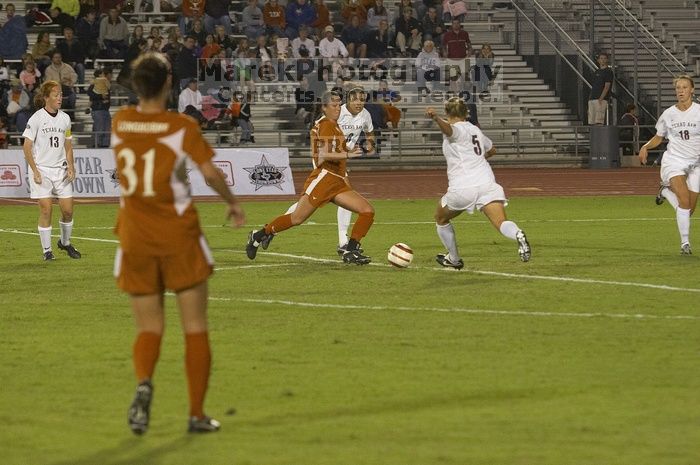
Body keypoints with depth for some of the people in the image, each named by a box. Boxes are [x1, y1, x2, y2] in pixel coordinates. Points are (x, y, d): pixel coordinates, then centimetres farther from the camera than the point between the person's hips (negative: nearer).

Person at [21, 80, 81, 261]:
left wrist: (70, 167, 2)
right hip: (42, 170, -4)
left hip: (61, 170, 4)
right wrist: (35, 171, -12)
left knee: (68, 210, 2)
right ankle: (47, 250, 3)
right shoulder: (36, 118, -7)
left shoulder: (65, 118, 7)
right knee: (45, 210, -7)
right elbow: (27, 147, -6)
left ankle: (65, 242, 26)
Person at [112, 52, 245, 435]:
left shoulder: (120, 122, 1)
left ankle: (143, 383, -20)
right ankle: (197, 414, 8)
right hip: (178, 237, -3)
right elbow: (210, 173, -16)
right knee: (195, 328, 9)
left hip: (134, 240, 3)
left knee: (148, 328, 11)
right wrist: (232, 202, 1)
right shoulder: (181, 127, -10)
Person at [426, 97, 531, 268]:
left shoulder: (456, 129, 2)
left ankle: (454, 259, 33)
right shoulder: (475, 130, 23)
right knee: (501, 222, -14)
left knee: (441, 219, 24)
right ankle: (517, 234, -47)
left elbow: (447, 128, -26)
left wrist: (435, 118, -46)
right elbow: (491, 150, 42)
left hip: (462, 188, -5)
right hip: (487, 182, 5)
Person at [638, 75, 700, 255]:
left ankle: (666, 191, 32)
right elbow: (658, 137, 14)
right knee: (684, 201, -21)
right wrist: (646, 147, -4)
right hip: (673, 161, -1)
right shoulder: (669, 114, 1)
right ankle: (685, 243, -11)